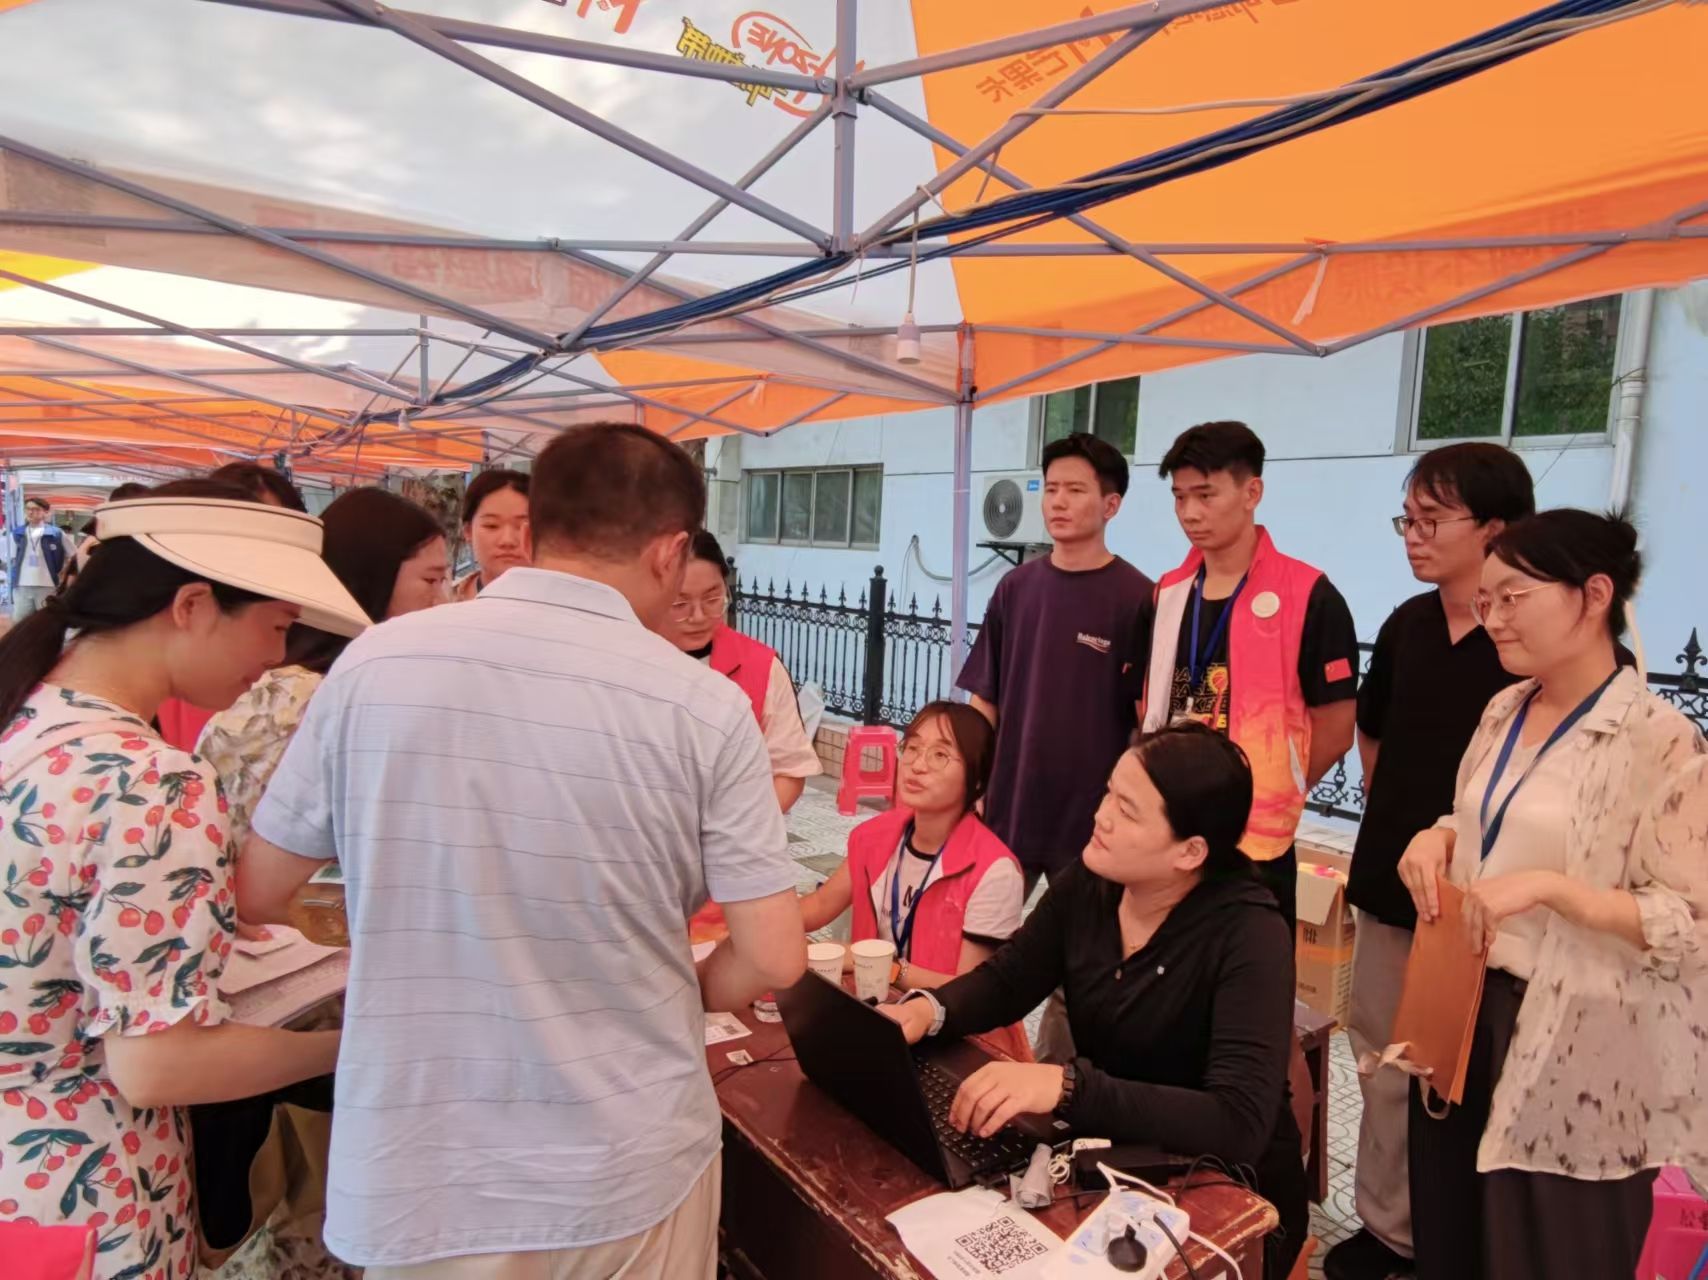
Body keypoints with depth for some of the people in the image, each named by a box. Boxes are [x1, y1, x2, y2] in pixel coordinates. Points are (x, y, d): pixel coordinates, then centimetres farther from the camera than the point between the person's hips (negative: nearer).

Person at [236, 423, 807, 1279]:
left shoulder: (374, 663, -10)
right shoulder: (704, 705, -16)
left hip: (419, 1176, 1)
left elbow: (253, 895, 1)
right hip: (629, 1173, 0)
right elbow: (774, 959, -12)